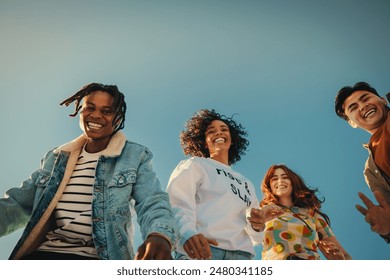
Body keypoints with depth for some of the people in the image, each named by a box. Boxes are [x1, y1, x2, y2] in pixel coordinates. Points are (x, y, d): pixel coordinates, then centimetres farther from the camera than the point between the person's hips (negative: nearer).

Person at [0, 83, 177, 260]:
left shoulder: (136, 157, 5)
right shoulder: (55, 157, 18)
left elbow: (153, 203, -8)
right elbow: (20, 203, 18)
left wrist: (159, 236, -33)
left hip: (97, 258, -4)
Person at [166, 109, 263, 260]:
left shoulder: (246, 184, 29)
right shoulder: (194, 165, 13)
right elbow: (178, 204, -6)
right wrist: (187, 233, -27)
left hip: (241, 254, 5)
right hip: (200, 251, -5)